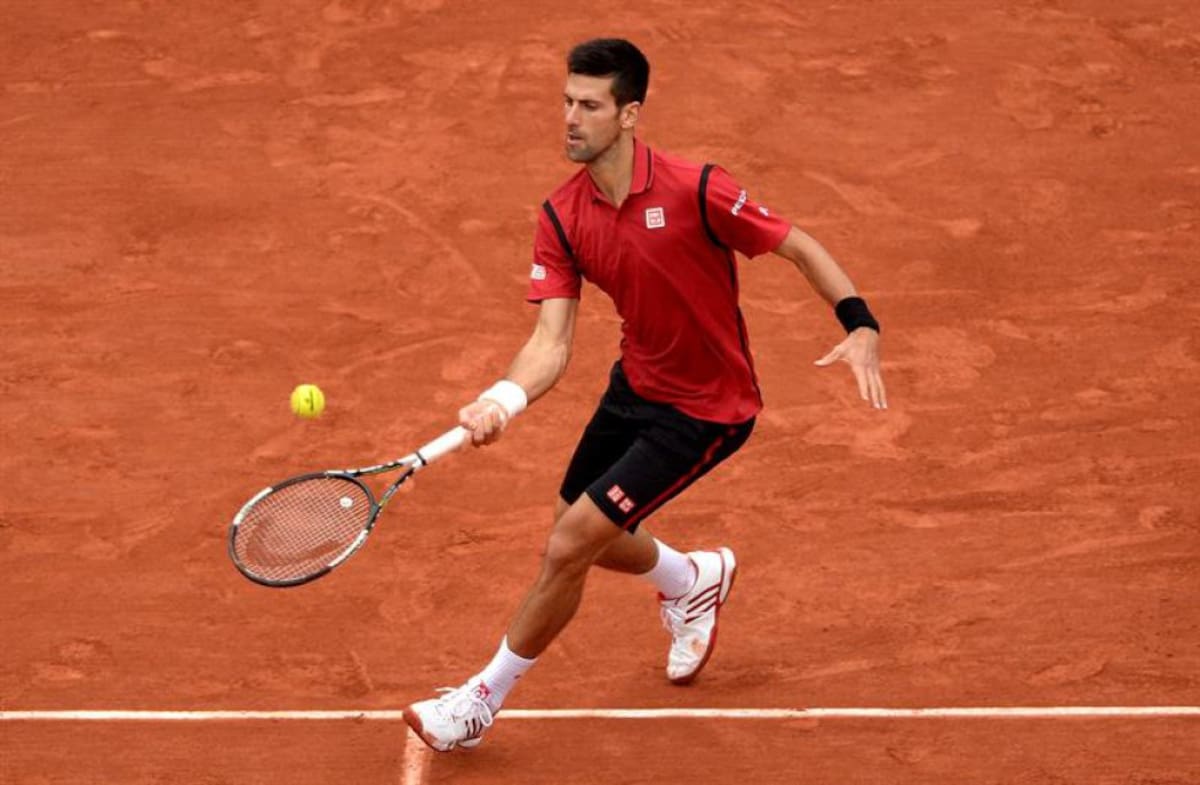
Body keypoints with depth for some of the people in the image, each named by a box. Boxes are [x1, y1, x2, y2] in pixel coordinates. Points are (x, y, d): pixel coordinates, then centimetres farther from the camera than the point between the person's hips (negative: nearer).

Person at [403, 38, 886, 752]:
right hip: (637, 385, 7)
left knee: (570, 546, -12)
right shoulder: (562, 218, -9)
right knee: (579, 536, 21)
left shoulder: (695, 191, -25)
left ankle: (483, 699, 8)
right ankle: (696, 580, 53)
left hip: (706, 411, -7)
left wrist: (860, 325, -27)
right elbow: (552, 341, -15)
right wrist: (505, 399, -35)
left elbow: (800, 248, -14)